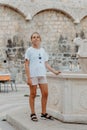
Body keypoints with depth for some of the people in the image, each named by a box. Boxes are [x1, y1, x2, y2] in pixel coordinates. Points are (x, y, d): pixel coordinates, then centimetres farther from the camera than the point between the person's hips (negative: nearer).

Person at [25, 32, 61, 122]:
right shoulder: (29, 50, 0)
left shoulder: (43, 50, 15)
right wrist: (28, 77, -11)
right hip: (33, 75, -5)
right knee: (33, 94, 1)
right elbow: (27, 65, -4)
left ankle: (44, 113, 14)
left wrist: (54, 71, 9)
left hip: (42, 75, 5)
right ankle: (33, 114, 11)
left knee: (45, 93, 3)